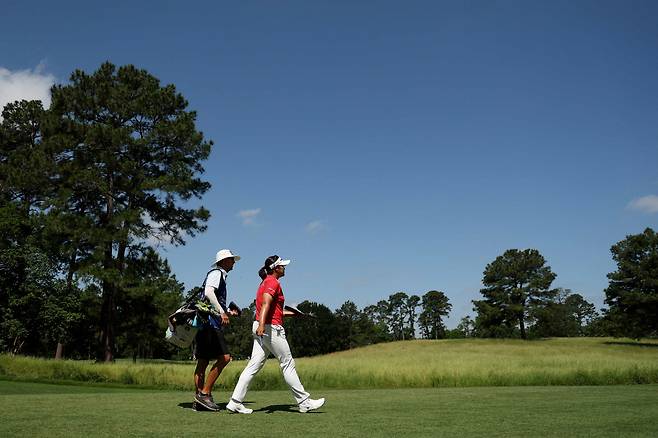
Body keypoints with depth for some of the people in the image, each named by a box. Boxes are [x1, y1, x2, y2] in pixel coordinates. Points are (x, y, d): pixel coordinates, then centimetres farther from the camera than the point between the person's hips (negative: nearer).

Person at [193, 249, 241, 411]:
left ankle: (199, 400, 9)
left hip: (204, 324, 10)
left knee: (203, 362, 8)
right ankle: (204, 393, -12)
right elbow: (208, 292, -21)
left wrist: (228, 312, 23)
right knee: (224, 357, -14)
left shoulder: (220, 275, 26)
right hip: (210, 323, -10)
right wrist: (222, 312, -26)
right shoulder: (216, 273, -3)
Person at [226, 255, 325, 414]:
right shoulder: (273, 282, -11)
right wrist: (261, 325, -38)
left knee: (254, 366, 5)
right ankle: (304, 402, 8)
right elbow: (265, 303, -27)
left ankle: (235, 402, 1)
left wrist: (288, 313, 32)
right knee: (288, 364, -1)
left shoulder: (265, 282, 19)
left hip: (261, 330, 9)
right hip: (272, 329, -9)